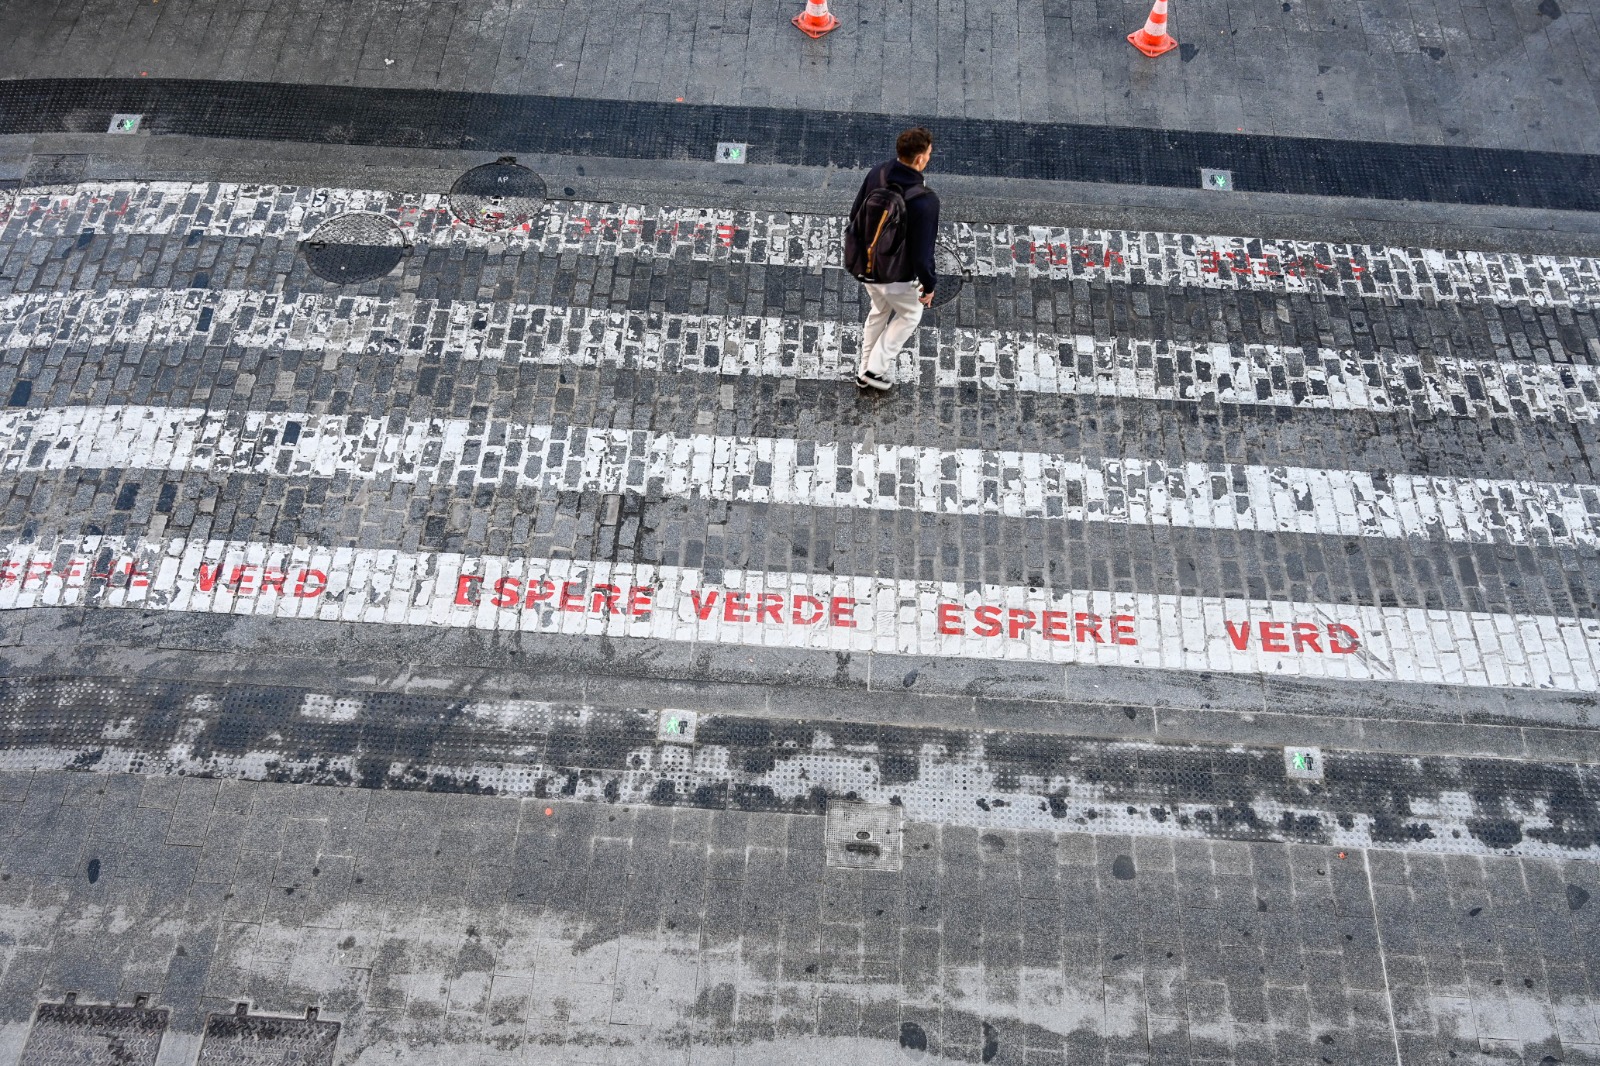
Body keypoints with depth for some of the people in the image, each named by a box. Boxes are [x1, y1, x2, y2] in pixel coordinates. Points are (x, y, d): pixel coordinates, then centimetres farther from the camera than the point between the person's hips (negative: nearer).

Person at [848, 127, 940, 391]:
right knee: (910, 314, 25)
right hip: (895, 276, -6)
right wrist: (929, 285, -7)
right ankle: (876, 369, 24)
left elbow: (855, 215, 3)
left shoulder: (877, 173, -12)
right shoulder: (925, 201, -31)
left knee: (880, 311, 31)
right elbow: (922, 253, -25)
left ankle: (864, 372, 43)